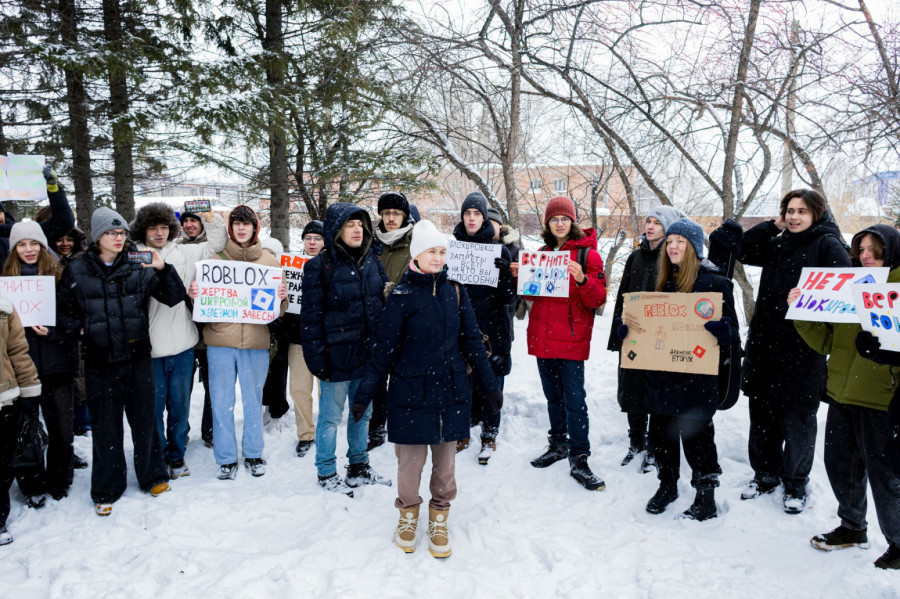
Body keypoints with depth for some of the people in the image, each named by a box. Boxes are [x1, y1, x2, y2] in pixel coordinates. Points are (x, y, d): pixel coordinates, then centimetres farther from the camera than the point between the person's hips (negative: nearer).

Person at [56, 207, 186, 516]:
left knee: (144, 419, 11)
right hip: (100, 360, 0)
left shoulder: (139, 268, 0)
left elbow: (174, 297, -5)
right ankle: (106, 490, 23)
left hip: (137, 356, 1)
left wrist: (163, 269, -19)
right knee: (105, 426, 8)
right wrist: (80, 329, -5)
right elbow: (61, 312, 10)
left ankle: (153, 476, 30)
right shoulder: (76, 272, 0)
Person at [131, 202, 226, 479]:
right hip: (149, 346, -3)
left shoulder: (184, 253, 7)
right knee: (154, 405, 6)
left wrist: (211, 218, 6)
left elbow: (215, 245, 17)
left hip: (182, 344, 3)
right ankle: (158, 456, 23)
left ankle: (176, 454, 28)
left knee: (180, 404, 13)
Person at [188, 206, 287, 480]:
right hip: (220, 340, 0)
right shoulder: (215, 259, 6)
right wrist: (193, 294, -12)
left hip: (256, 343, 0)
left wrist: (282, 297, -13)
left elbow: (278, 310, 9)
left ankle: (253, 453, 27)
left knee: (253, 400, 11)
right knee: (221, 402, 5)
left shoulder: (269, 261, 7)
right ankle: (226, 458, 20)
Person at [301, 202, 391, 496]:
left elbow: (383, 302, 13)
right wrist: (316, 357, -15)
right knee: (331, 417, 8)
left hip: (368, 354, 6)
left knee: (363, 412, 18)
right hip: (337, 355, -6)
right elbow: (311, 315, -12)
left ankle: (359, 467, 35)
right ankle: (326, 473, 25)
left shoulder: (371, 261, 7)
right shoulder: (320, 266, -10)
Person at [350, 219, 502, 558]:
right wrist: (364, 395, -3)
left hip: (450, 390, 3)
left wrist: (490, 386, 10)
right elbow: (385, 350, -3)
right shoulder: (401, 296, -5)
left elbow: (472, 342, 9)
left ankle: (439, 520, 29)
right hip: (411, 390, -2)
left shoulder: (455, 292, 4)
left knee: (445, 459, 10)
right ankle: (408, 515, 31)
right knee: (410, 459, 6)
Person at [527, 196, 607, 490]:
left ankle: (579, 461, 0)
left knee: (574, 399, -6)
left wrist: (582, 279, -27)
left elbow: (597, 299, -9)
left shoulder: (587, 253, -3)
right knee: (553, 396, 16)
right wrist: (522, 277, 1)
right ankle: (559, 444, 31)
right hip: (542, 335, 6)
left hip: (571, 338, -6)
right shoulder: (542, 252, 14)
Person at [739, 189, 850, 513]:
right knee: (761, 412, 12)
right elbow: (745, 252, 10)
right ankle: (765, 474, 28)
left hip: (803, 345, -6)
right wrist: (773, 226, 5)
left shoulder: (827, 244, -4)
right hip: (764, 341, 6)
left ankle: (795, 483, 22)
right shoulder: (778, 245, 15)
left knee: (797, 418, 4)